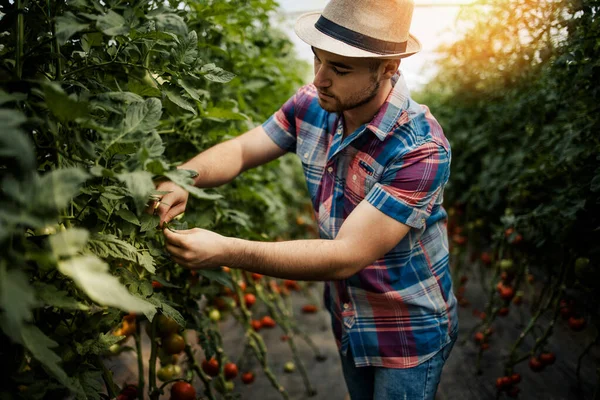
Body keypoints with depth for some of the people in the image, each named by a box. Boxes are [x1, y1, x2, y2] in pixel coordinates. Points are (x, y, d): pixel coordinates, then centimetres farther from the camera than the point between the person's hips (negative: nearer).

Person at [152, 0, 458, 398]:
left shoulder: (421, 150, -31)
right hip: (348, 321, 6)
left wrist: (226, 251, -39)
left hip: (408, 336, -5)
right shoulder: (314, 105, -12)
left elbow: (346, 256, -34)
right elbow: (240, 150, -2)